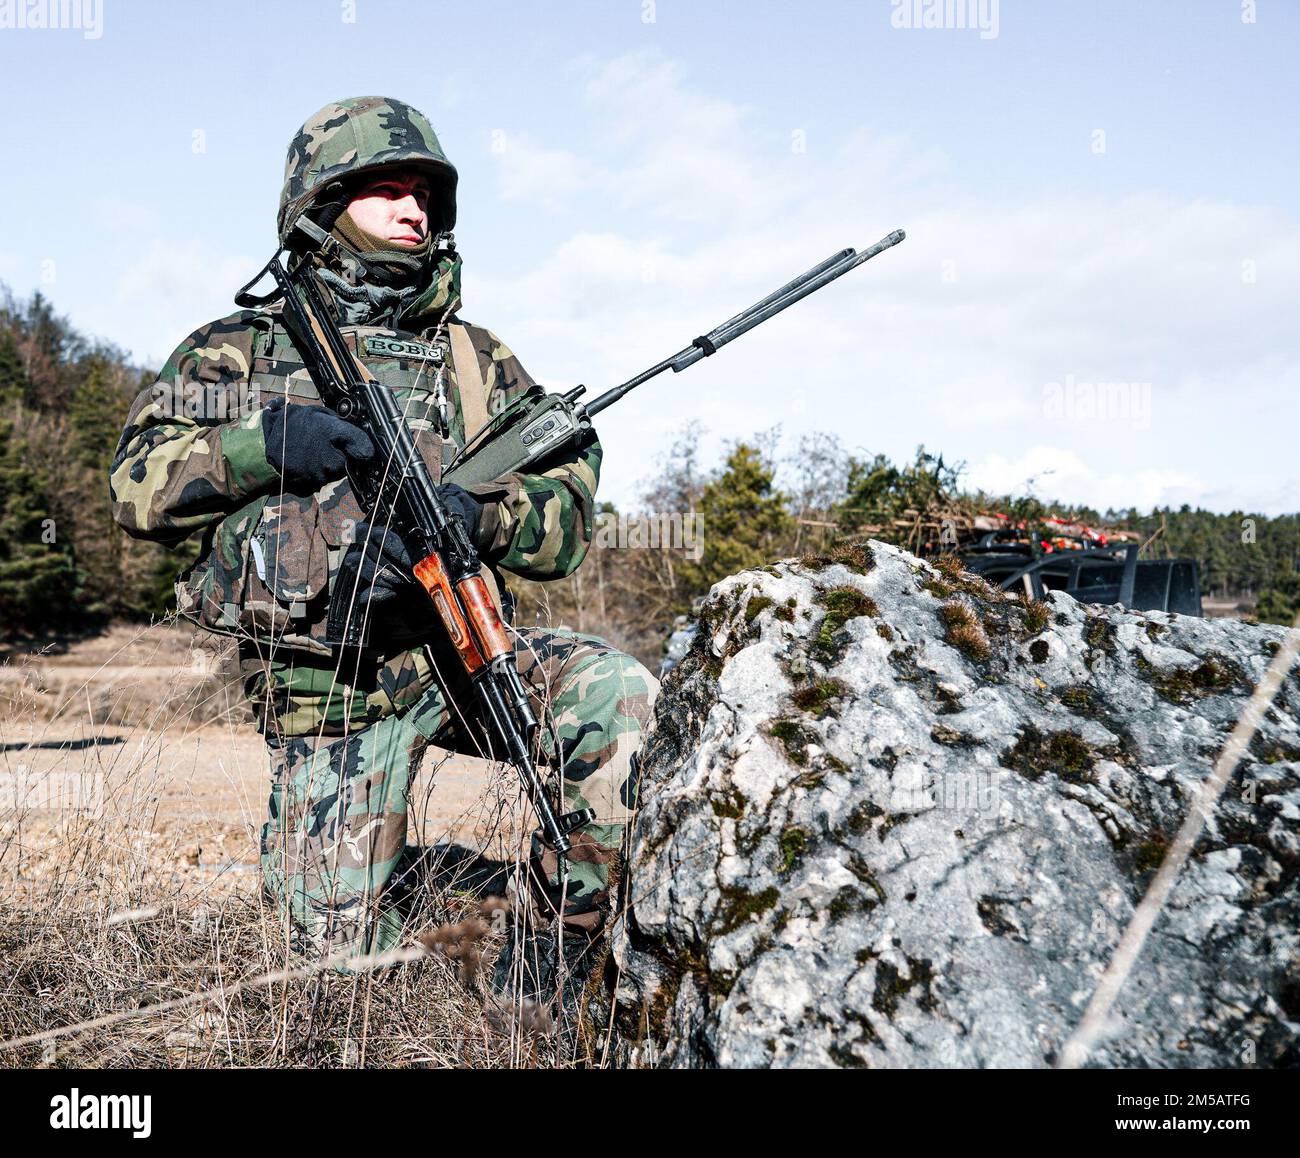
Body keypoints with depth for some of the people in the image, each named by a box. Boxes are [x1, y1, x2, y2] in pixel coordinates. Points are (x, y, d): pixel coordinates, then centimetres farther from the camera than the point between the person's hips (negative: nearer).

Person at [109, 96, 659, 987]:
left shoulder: (478, 359, 10)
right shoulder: (244, 349, 7)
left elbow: (568, 518, 2)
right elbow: (138, 487, -2)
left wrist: (480, 513, -20)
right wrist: (264, 442, -19)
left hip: (464, 651, 1)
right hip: (332, 697, -1)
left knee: (625, 700, -28)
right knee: (346, 955, 1)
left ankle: (574, 941, -9)